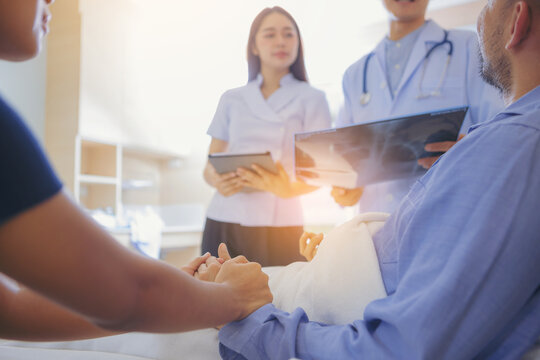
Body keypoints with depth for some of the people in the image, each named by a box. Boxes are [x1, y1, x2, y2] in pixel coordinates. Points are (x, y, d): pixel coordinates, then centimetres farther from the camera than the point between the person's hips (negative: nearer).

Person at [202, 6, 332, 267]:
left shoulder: (311, 99, 7)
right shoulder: (231, 100, 14)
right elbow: (210, 166, 14)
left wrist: (289, 189, -20)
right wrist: (218, 181, -10)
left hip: (277, 225, -2)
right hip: (223, 221, 2)